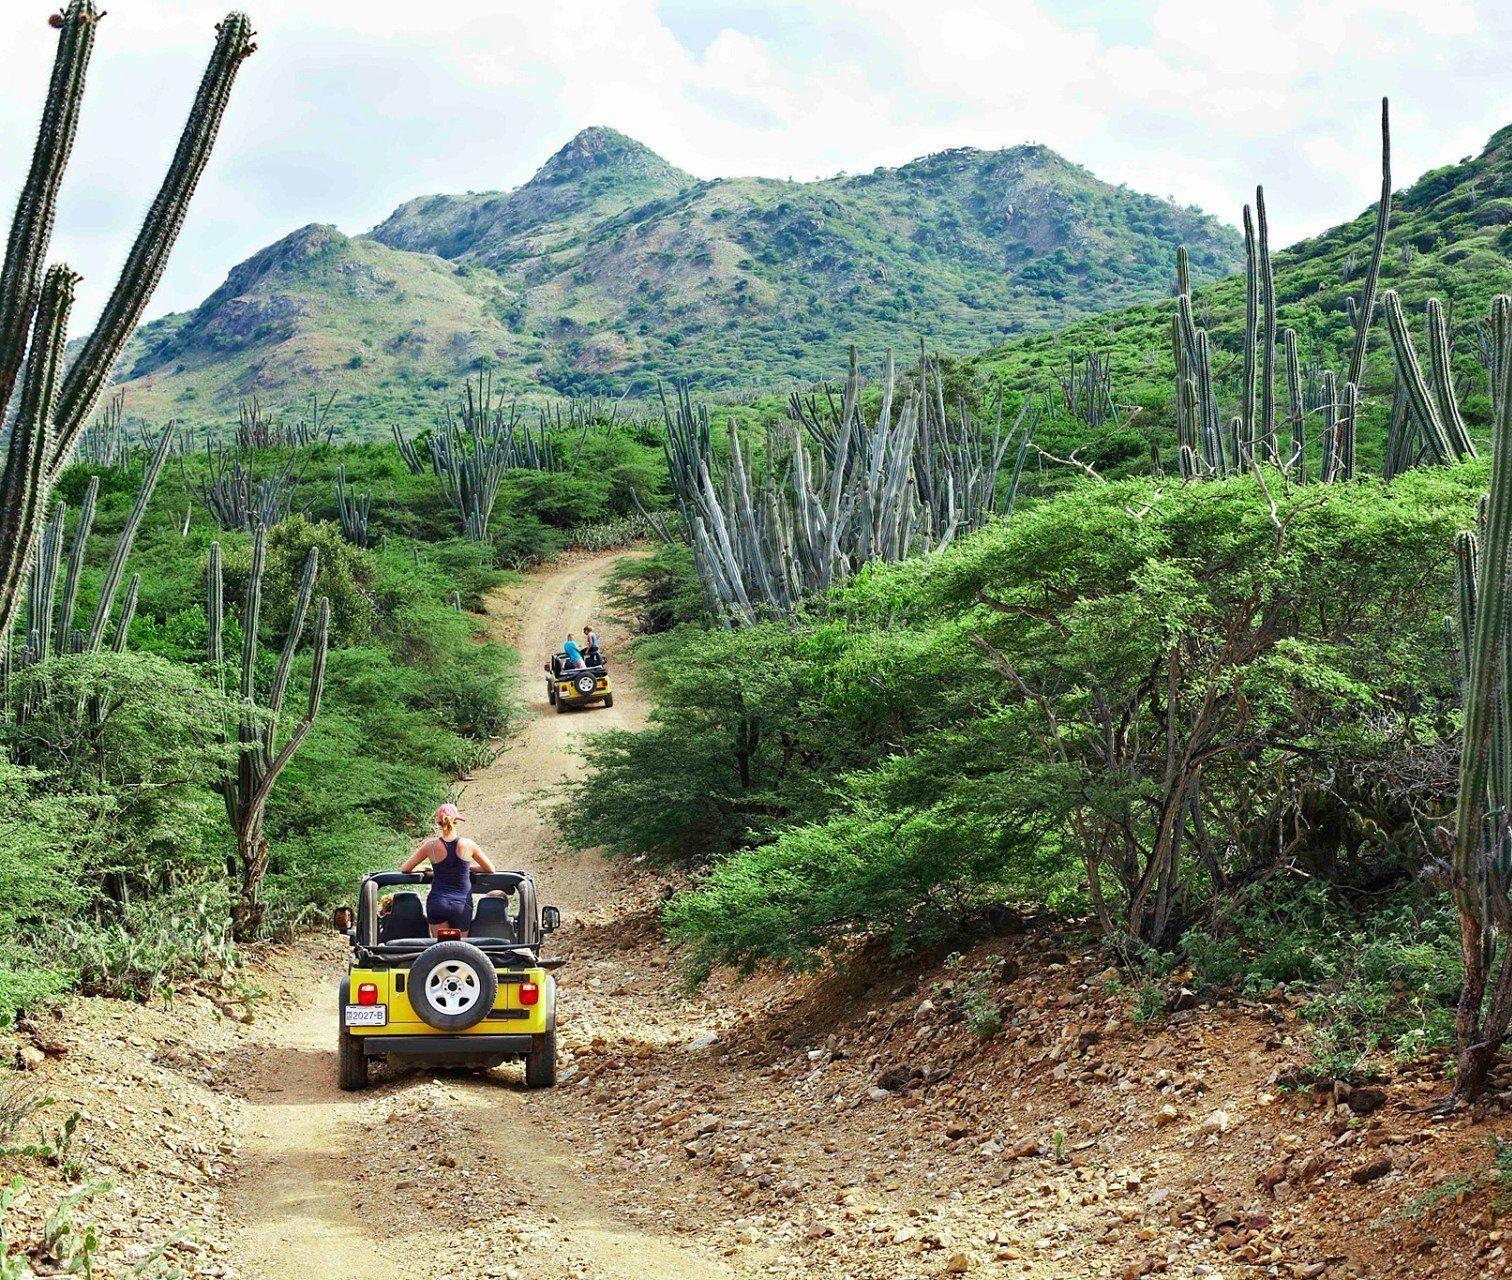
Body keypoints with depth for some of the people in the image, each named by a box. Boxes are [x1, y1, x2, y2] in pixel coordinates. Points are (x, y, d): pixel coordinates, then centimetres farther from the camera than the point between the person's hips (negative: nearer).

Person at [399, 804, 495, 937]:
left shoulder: (430, 846, -3)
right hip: (462, 904, 0)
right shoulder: (468, 845, -3)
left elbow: (404, 870, 6)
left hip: (437, 902, 0)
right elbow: (490, 869, 10)